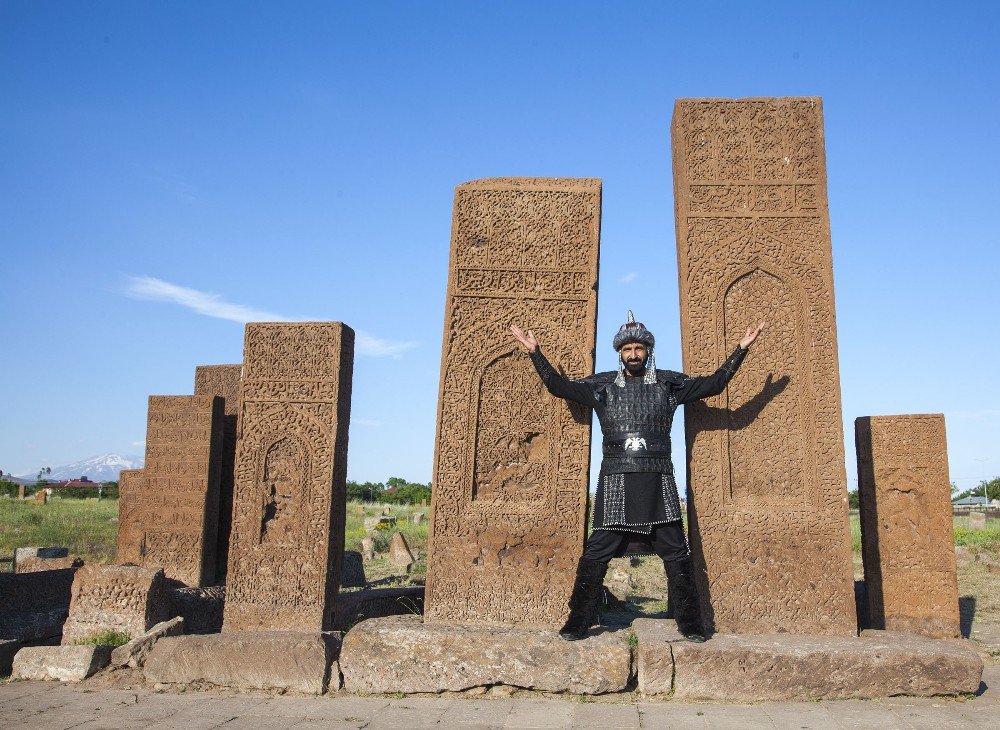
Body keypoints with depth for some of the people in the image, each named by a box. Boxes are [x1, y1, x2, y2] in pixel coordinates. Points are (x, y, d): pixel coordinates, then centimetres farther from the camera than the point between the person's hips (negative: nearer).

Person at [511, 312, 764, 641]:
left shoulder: (669, 383, 11)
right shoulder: (603, 386, 10)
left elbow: (714, 383, 10)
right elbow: (559, 386, 9)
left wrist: (741, 349, 5)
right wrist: (535, 353, 3)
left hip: (657, 481, 1)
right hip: (615, 481, -1)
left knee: (677, 554, 2)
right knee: (596, 554, -3)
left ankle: (690, 624, 13)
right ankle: (578, 623, 5)